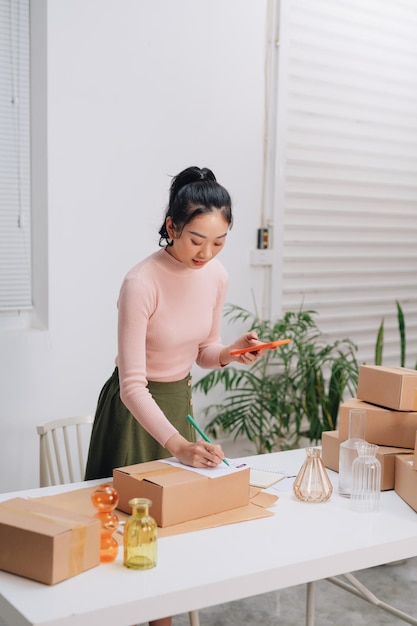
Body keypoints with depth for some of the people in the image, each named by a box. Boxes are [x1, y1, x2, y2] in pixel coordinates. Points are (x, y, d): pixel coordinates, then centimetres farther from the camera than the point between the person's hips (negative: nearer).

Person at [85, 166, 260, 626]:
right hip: (135, 409, -6)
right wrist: (178, 445, -39)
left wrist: (231, 352, -15)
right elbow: (132, 385, -28)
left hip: (179, 401, 7)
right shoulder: (141, 284, -27)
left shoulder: (216, 277, -6)